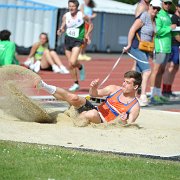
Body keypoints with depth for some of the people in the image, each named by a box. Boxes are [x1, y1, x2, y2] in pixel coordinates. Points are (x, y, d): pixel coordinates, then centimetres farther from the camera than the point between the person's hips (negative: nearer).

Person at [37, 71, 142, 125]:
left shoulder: (135, 107, -7)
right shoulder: (114, 89, 6)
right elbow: (94, 94, 8)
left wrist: (124, 122, -35)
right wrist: (93, 87, -15)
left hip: (102, 123, -5)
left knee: (93, 114, -40)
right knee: (74, 98, -20)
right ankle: (44, 86, -15)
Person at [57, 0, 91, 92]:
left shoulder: (82, 15, -7)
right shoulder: (66, 16, 1)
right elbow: (63, 27, 9)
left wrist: (87, 34, -3)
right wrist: (60, 30, -14)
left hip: (77, 40, -4)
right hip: (68, 40, 4)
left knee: (72, 62, -22)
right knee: (70, 65, 8)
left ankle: (80, 67, 12)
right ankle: (76, 84, 23)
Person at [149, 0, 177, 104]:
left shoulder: (168, 16, 20)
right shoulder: (158, 15, -9)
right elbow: (157, 31, -18)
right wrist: (170, 28, -12)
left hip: (167, 48, 9)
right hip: (160, 47, -9)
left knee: (161, 72, 10)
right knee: (156, 70, -10)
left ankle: (158, 94, 14)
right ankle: (153, 96, -12)